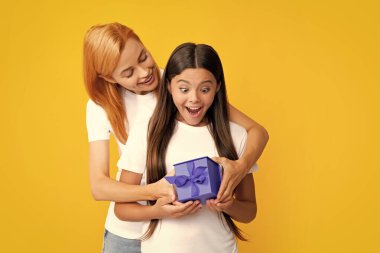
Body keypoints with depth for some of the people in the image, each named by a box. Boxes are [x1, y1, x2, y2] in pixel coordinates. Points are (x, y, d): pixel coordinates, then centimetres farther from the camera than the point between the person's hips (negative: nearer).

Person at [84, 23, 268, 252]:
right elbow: (98, 186, -17)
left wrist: (241, 166, -37)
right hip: (127, 232, 1)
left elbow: (257, 131, -15)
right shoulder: (101, 106, -12)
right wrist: (153, 191, -36)